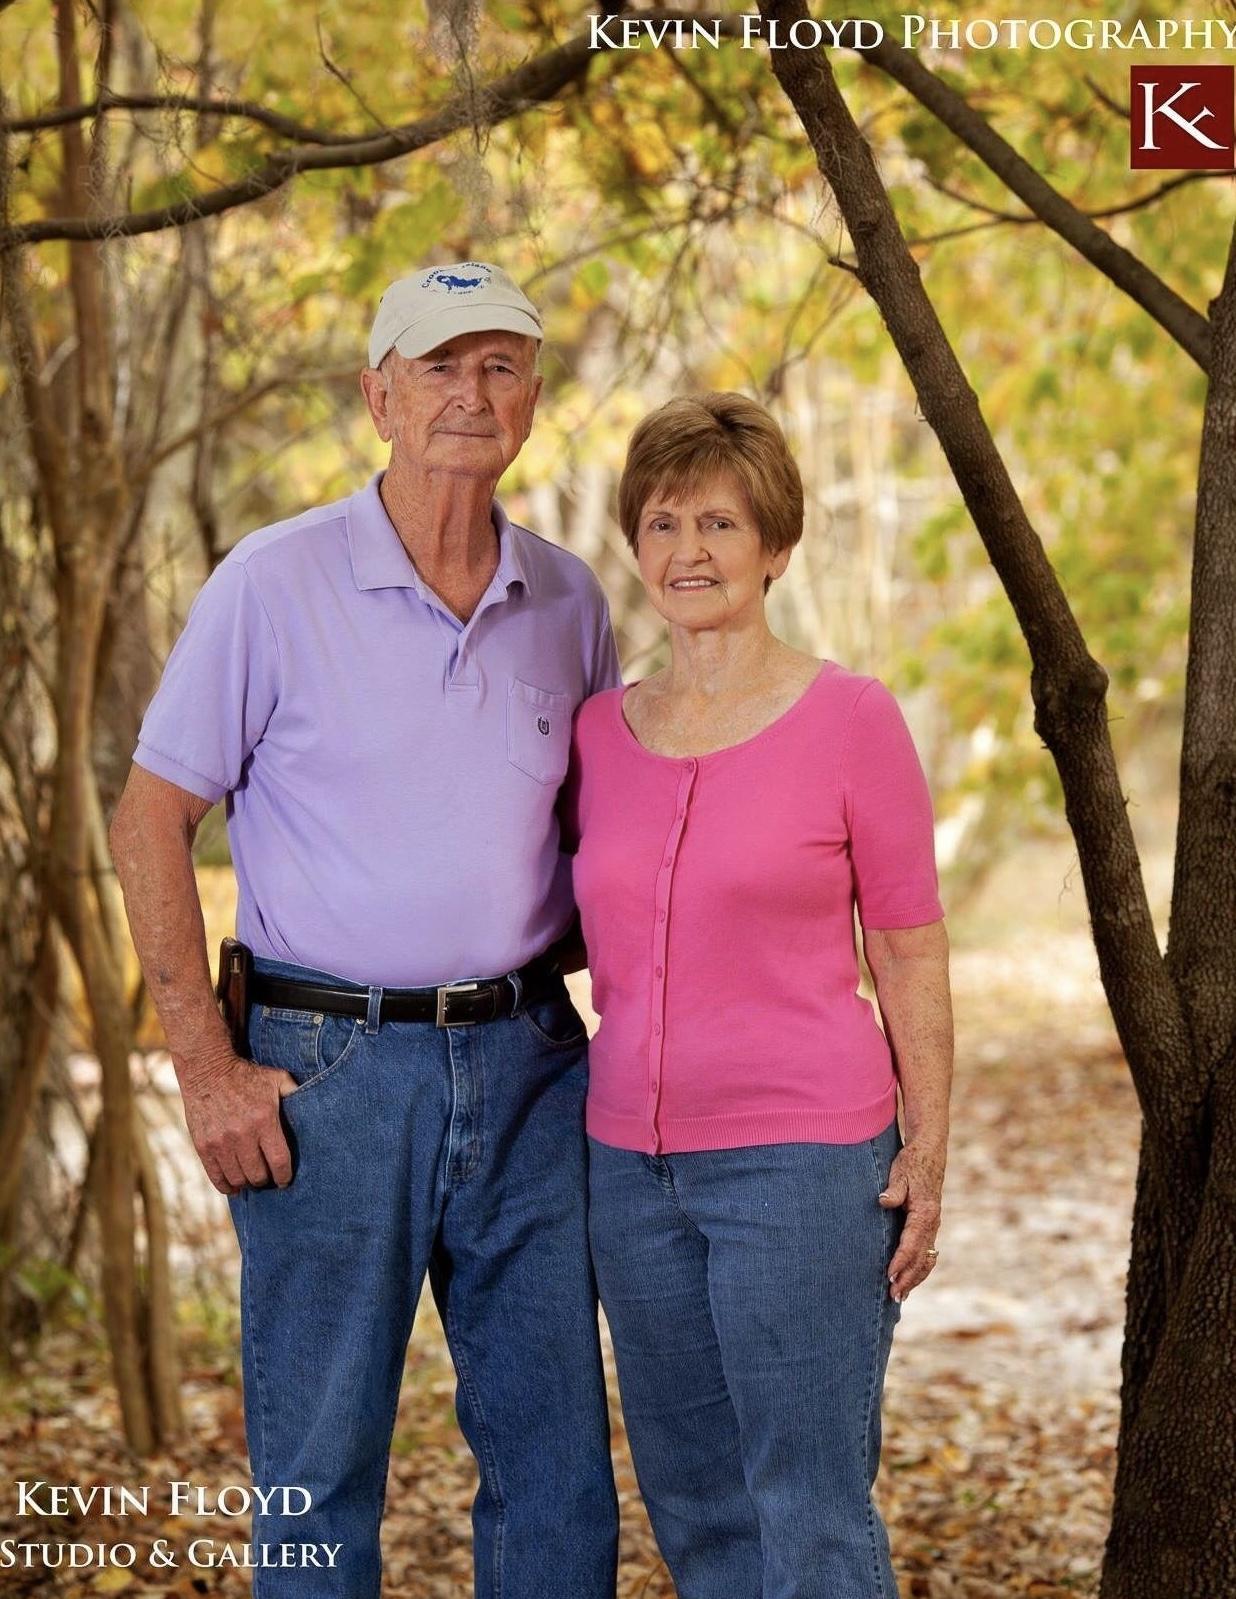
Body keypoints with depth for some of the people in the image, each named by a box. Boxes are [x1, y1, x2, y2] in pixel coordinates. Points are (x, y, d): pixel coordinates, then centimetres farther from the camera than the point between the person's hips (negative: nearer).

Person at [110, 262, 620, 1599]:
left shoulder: (568, 601, 7)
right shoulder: (274, 584, -6)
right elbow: (149, 822, -5)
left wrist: (593, 997, 6)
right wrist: (207, 1071, -10)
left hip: (528, 1059, 4)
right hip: (333, 1068, -4)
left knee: (558, 1456, 10)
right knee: (320, 1464, 5)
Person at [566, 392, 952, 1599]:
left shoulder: (850, 717, -5)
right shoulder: (597, 732, 8)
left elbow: (910, 952, -2)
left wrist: (927, 1151, -6)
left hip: (802, 1159, -5)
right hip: (631, 1163, 5)